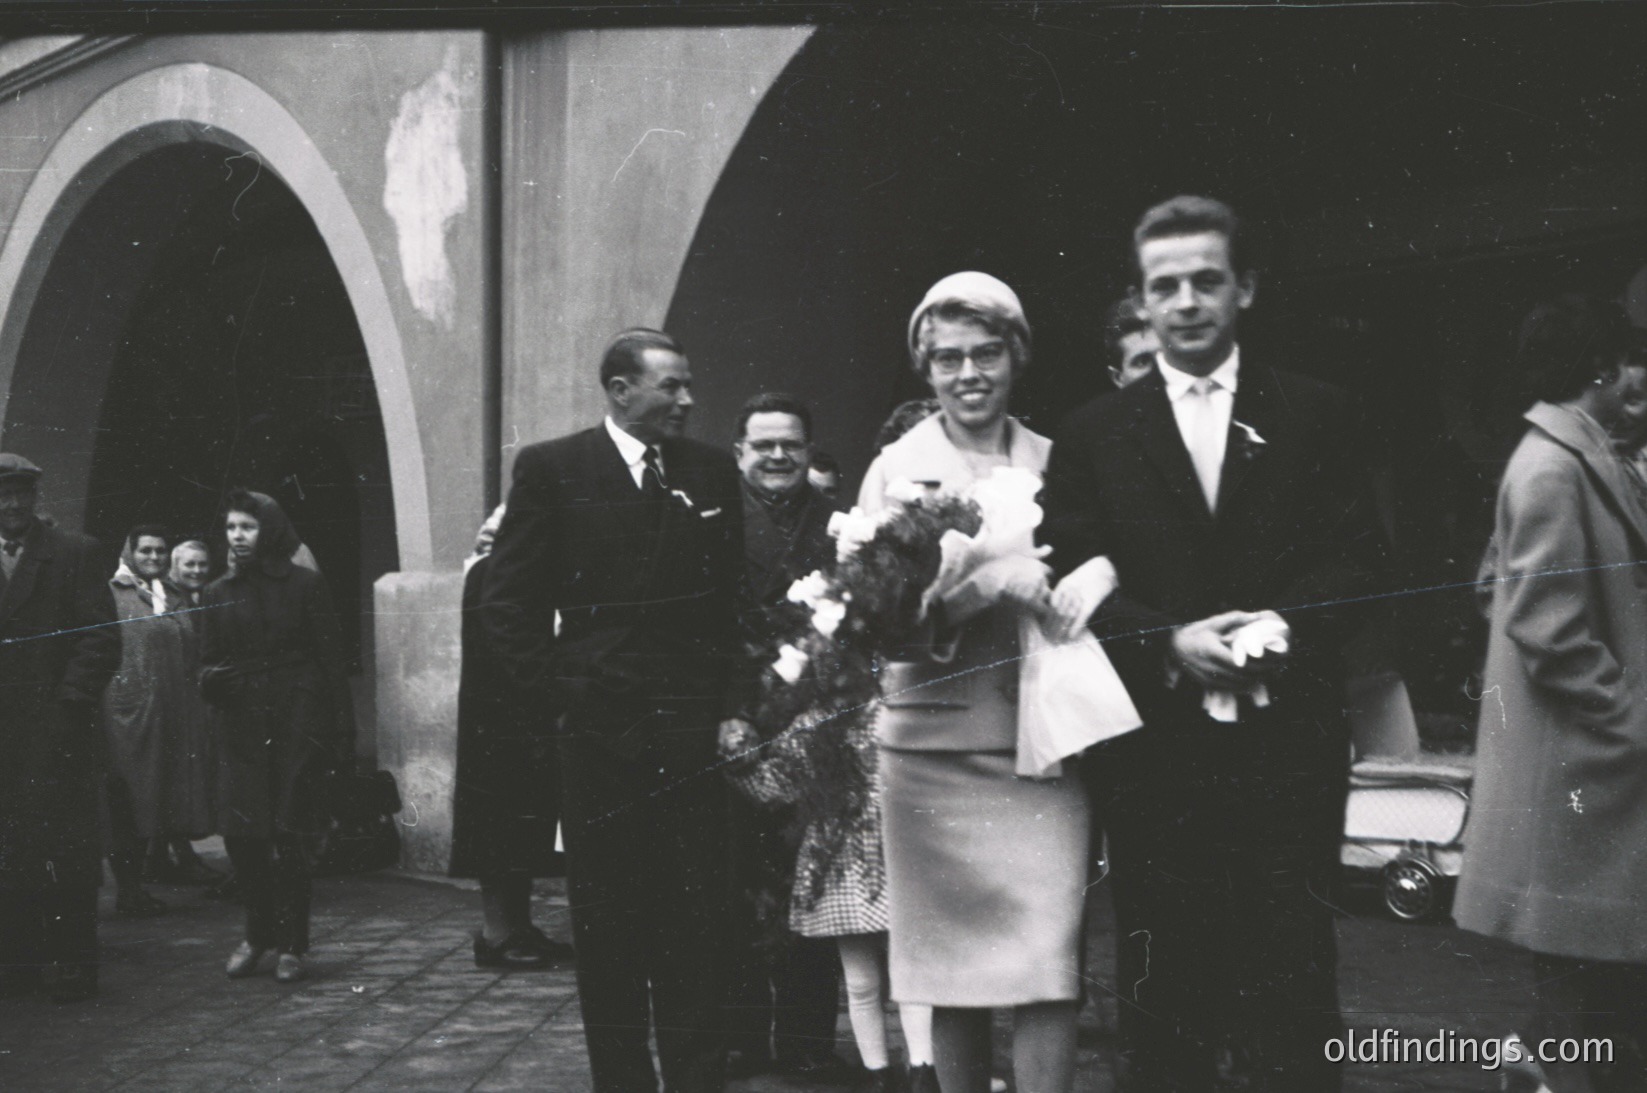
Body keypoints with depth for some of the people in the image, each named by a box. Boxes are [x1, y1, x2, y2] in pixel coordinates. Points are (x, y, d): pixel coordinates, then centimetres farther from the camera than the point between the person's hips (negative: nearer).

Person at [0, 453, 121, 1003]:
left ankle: (70, 966, 5)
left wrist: (69, 704, -10)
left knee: (65, 852, -2)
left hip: (57, 730, -3)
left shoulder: (73, 554, 4)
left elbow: (102, 637, -2)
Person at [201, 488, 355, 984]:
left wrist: (342, 733, -7)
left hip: (298, 724, -3)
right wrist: (210, 680, -10)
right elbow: (209, 662, 15)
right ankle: (257, 935, 18)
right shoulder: (218, 594, 11)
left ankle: (290, 944, 10)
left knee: (289, 835, -2)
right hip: (241, 728, 3)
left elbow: (331, 659, -2)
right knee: (240, 833, -1)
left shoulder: (304, 585, -1)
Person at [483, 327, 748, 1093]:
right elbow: (509, 600, 1)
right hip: (597, 731, -2)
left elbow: (738, 599, 12)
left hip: (693, 732, 2)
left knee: (697, 920, 2)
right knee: (608, 925, 5)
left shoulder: (713, 473, 9)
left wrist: (734, 702, 3)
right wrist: (555, 689, -6)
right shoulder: (552, 469, 2)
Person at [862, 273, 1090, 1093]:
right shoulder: (896, 469, 4)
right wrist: (991, 582, -20)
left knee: (1049, 973, -7)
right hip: (936, 747, -1)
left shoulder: (1057, 462, 10)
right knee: (951, 969, 8)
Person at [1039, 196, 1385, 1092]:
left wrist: (1283, 627, -15)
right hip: (1151, 745, 1)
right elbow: (1071, 576, 1)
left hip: (1286, 739, 0)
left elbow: (1355, 556, 3)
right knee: (1163, 984, 7)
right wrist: (1170, 643, -14)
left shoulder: (1317, 415, 9)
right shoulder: (1094, 432, 9)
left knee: (1290, 981, 2)